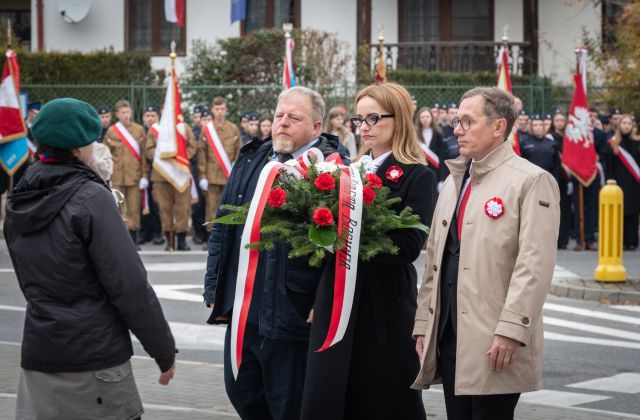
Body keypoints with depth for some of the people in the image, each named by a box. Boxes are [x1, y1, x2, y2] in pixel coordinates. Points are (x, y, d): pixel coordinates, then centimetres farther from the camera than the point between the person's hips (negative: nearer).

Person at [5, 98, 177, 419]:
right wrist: (165, 351, -6)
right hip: (95, 362, -6)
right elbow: (130, 286, -14)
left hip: (37, 356, 6)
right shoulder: (90, 198, -13)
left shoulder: (18, 201, 7)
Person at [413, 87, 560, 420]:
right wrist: (424, 324, 12)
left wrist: (511, 331, -21)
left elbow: (534, 266, -15)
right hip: (448, 338, 7)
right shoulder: (454, 181, 18)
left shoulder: (531, 181, -6)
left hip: (493, 344, -7)